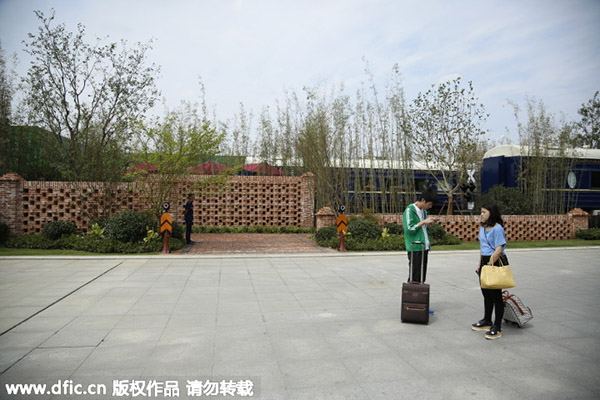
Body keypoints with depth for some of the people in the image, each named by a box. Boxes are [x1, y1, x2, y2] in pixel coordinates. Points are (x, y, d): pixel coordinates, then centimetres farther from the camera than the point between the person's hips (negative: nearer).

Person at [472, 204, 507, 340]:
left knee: (496, 295, -1)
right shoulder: (483, 228, 12)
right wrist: (480, 265, 18)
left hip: (496, 262, -9)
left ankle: (497, 327, 9)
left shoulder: (497, 228, -15)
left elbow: (499, 249, -20)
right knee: (486, 293, 18)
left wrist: (490, 264, -23)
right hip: (485, 261, 9)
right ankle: (487, 321, 32)